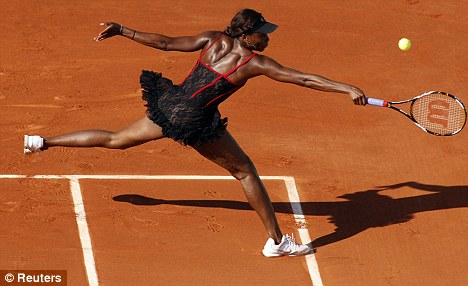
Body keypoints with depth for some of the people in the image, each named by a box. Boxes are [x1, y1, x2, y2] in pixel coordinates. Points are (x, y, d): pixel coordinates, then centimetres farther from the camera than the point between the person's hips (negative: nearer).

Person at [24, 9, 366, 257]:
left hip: (169, 105, 6)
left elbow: (165, 42, 4)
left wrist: (121, 30, 10)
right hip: (195, 121, -6)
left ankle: (42, 141, 31)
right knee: (245, 171, 7)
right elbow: (302, 78, -14)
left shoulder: (214, 39, 3)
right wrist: (347, 88, -13)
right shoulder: (255, 63, -12)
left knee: (117, 140, 23)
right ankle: (277, 241, 11)